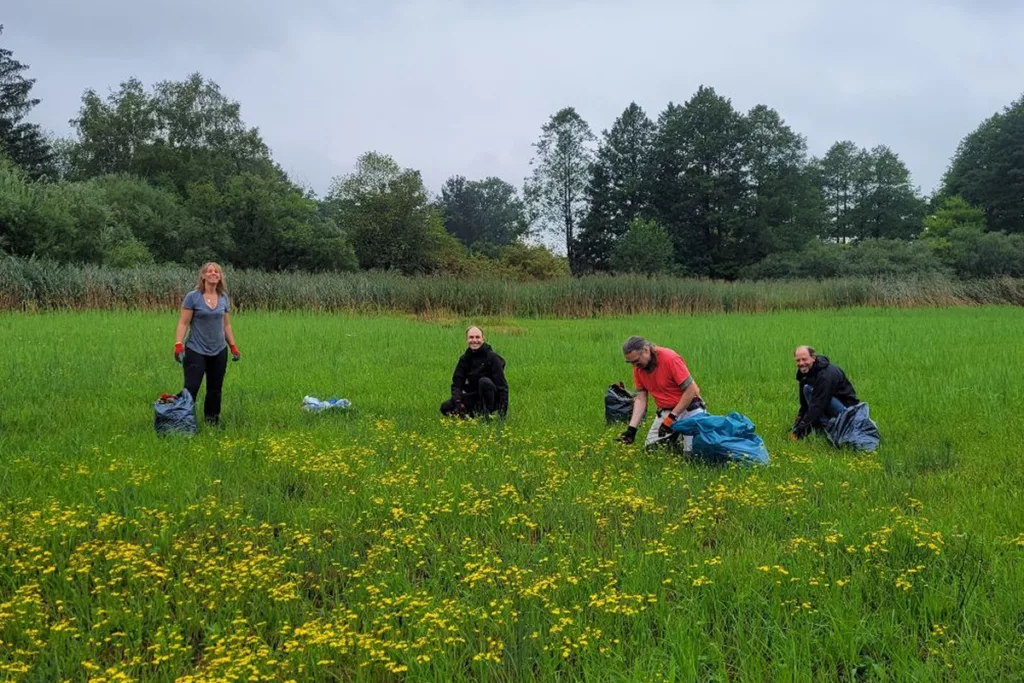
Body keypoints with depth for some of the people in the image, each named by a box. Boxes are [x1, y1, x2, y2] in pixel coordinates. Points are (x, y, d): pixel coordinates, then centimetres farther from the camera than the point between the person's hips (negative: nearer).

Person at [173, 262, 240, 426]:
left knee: (215, 389, 13)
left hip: (219, 352, 5)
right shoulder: (192, 297, -7)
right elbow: (183, 323, -9)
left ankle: (212, 421, 24)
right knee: (191, 388, -8)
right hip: (196, 351, -5)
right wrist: (178, 344, -20)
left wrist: (233, 346, 12)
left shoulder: (224, 299, 7)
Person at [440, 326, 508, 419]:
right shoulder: (464, 358, 3)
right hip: (473, 396, 5)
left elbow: (502, 386, -17)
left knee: (484, 381, -35)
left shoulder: (492, 357, -14)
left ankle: (487, 415, -22)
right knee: (445, 408, -13)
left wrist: (503, 411, -26)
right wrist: (457, 401, -21)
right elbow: (456, 383, -1)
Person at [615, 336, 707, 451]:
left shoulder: (670, 358, -23)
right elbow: (640, 399, 0)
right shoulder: (638, 367, -5)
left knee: (692, 452, -18)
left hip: (689, 408, -6)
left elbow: (691, 390, -20)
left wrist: (672, 417, -20)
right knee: (650, 447, -1)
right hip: (665, 411, 6)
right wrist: (631, 428, -11)